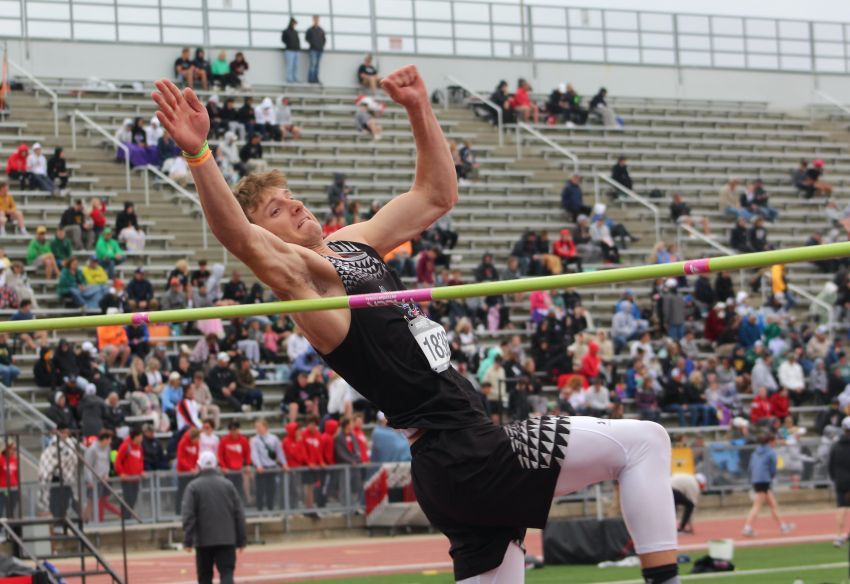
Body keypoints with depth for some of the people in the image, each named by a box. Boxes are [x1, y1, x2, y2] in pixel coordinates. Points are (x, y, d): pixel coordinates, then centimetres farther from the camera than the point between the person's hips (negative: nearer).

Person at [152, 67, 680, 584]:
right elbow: (239, 238, -29)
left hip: (473, 453, 9)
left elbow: (437, 195, 26)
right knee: (643, 440, -8)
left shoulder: (355, 243, 17)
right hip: (463, 460, -9)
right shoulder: (300, 274, -9)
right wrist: (198, 152, -42)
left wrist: (420, 110, 16)